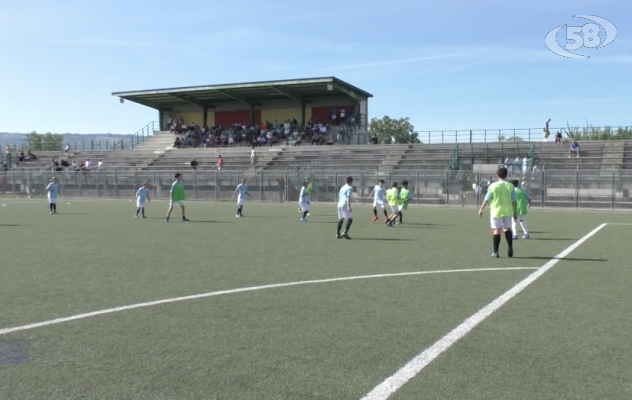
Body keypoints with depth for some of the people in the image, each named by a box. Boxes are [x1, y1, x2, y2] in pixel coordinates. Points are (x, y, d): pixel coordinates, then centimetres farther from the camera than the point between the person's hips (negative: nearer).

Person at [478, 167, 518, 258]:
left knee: (496, 230, 2)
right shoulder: (510, 186, -2)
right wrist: (515, 212, 7)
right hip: (507, 211, 2)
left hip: (496, 211, -2)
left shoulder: (493, 186, -7)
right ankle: (510, 249, 7)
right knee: (507, 229, 17)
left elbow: (487, 200, -5)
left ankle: (496, 252, 3)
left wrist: (481, 209, 6)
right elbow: (514, 201, -2)